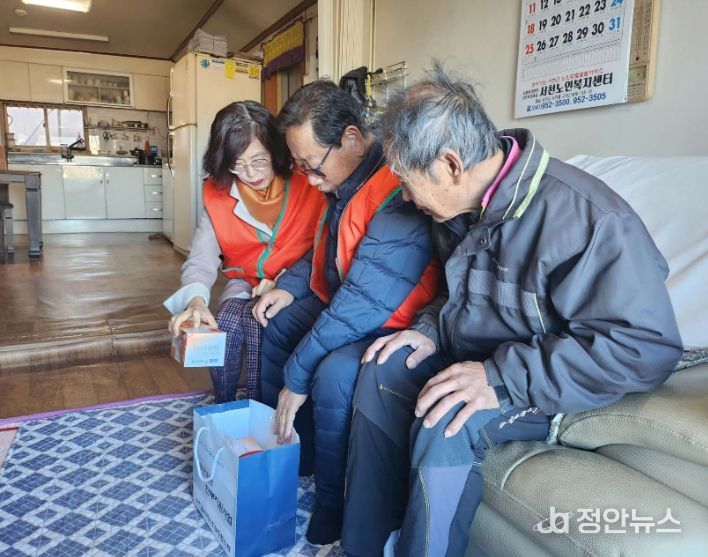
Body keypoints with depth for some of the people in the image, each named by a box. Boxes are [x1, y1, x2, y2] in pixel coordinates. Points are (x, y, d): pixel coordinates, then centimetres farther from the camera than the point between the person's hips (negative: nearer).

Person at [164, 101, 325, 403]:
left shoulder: (307, 187, -11)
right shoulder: (217, 195, -4)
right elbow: (201, 261, -10)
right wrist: (196, 300, -30)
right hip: (244, 286, 3)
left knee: (258, 325, -29)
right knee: (226, 326, -25)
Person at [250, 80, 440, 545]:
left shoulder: (397, 192, -29)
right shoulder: (345, 178, 2)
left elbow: (366, 301, -32)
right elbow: (325, 248, 20)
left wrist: (296, 376, -24)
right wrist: (290, 286, 3)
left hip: (393, 325, -10)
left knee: (334, 375, -33)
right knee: (273, 325, 15)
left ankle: (333, 520, -8)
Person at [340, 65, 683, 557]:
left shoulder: (586, 218, -28)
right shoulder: (464, 206, 0)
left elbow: (647, 348, -29)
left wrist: (501, 378, -33)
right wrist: (431, 330, -4)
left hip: (551, 386, -8)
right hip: (477, 361, 8)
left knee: (444, 421, -32)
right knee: (381, 370, -4)